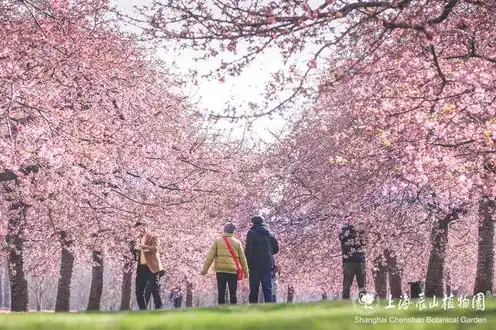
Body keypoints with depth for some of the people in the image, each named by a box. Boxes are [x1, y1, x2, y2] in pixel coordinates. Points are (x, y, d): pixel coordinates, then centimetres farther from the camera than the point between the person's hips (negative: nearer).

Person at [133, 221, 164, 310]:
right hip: (142, 268, 7)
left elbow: (155, 248, -17)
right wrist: (136, 250, 8)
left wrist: (143, 246, -30)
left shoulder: (153, 238, 2)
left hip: (151, 268, -7)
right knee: (139, 292, 4)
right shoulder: (140, 240, 22)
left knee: (155, 291, -7)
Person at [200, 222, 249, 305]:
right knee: (233, 292, 5)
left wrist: (205, 268, 2)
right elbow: (242, 258, 8)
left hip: (220, 270, 0)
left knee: (221, 292, 5)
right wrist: (245, 272, 16)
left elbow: (210, 256, -1)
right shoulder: (237, 243, 4)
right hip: (233, 270, 0)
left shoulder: (218, 241, 4)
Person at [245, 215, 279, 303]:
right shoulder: (270, 234, 9)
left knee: (254, 289, 3)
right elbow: (276, 249, 13)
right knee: (267, 289, 4)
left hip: (255, 265, -3)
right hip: (268, 265, 3)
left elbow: (248, 250, -12)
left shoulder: (251, 233, -3)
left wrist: (248, 263, -8)